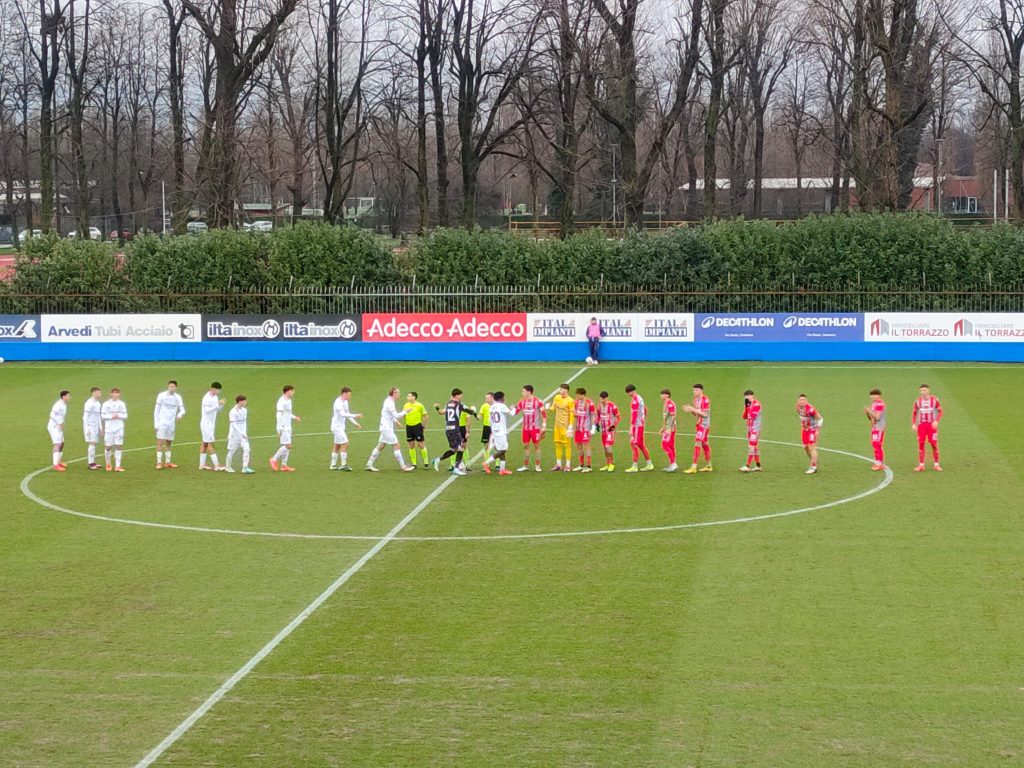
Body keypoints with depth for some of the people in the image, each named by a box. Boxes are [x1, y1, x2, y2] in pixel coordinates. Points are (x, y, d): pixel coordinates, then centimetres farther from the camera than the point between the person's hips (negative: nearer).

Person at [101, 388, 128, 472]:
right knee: (108, 447, 2)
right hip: (109, 428, -2)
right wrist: (111, 416, -18)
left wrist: (118, 415, -13)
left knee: (119, 446, -4)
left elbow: (125, 415, 5)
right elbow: (103, 415, -4)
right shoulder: (106, 404, -1)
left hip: (119, 428, 2)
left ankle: (117, 466, -3)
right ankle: (108, 464, 24)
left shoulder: (122, 404, 6)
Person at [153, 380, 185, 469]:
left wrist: (180, 415, -21)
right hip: (162, 422, -3)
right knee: (160, 443, -7)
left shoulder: (178, 397, 4)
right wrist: (156, 423, -6)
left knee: (168, 443, 8)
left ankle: (167, 462, 14)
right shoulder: (161, 396, -3)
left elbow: (182, 410, 3)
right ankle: (159, 463, -7)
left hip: (171, 423, 3)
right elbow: (156, 410, 0)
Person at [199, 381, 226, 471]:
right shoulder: (207, 398, -16)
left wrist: (221, 405, -6)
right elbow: (207, 410, -25)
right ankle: (216, 465, -13)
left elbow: (218, 410, 14)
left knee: (205, 443, 10)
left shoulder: (215, 397, 11)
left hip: (212, 423, 9)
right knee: (211, 443, -9)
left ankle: (202, 464, 13)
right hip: (206, 423, -9)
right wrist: (217, 404, -28)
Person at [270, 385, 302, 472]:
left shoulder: (289, 400, 13)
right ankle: (274, 460, -1)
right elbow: (279, 415, -19)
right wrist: (279, 430, -21)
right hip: (283, 428, -9)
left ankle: (284, 465, 12)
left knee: (287, 446, 9)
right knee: (287, 446, -12)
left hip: (288, 427, 9)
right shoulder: (282, 401, -16)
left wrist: (295, 417, 8)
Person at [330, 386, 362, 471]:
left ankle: (333, 465, 16)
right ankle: (344, 465, -13)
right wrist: (355, 416, -35)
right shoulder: (338, 402, -19)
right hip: (337, 427, -10)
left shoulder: (345, 402, 12)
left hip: (341, 427, 10)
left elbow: (346, 414, 21)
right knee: (345, 444, -13)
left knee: (337, 446, 12)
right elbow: (343, 414, -32)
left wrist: (355, 423, 15)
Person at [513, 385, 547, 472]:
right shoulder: (522, 402, 6)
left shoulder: (538, 401, -10)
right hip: (525, 428, 5)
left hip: (536, 428, -5)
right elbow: (515, 411, 9)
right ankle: (525, 466, 12)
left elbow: (544, 413, -8)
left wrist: (544, 425, -11)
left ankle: (537, 465, 10)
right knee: (526, 446, 6)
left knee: (536, 445, 2)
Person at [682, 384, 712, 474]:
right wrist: (689, 410, -1)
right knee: (704, 444, 14)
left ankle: (693, 468, -17)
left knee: (697, 444, -14)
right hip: (699, 425, 10)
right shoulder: (696, 399, 14)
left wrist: (693, 409, -21)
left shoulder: (705, 400, -14)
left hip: (704, 425, -10)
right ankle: (708, 466, 22)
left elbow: (705, 414, -20)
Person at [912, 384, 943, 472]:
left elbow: (940, 411, 3)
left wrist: (936, 421, -12)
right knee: (920, 444, -2)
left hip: (932, 425, -2)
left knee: (934, 445, -3)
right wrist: (913, 424, 1)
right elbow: (914, 413, 13)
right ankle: (921, 465, 4)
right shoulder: (918, 401, 5)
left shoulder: (934, 399, -1)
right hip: (921, 424, 2)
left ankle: (936, 465, 6)